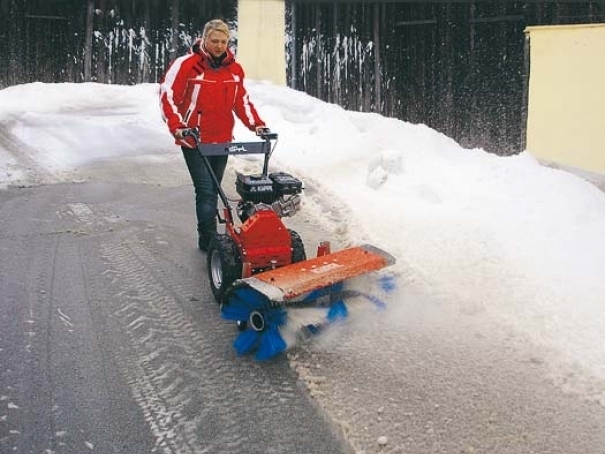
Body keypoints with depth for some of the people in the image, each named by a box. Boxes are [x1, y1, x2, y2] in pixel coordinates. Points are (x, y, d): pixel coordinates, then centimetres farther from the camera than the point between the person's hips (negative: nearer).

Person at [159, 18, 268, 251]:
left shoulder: (234, 69, 7)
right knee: (205, 191, -10)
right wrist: (177, 126, -21)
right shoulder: (186, 65, -9)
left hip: (222, 140, 5)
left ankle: (207, 238, 21)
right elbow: (167, 96, -10)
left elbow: (242, 101, 14)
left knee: (213, 191, 12)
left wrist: (257, 125, 1)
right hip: (195, 141, -5)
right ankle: (209, 241, -5)